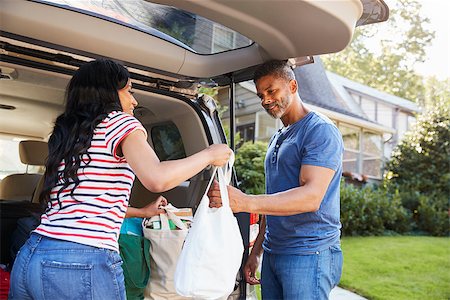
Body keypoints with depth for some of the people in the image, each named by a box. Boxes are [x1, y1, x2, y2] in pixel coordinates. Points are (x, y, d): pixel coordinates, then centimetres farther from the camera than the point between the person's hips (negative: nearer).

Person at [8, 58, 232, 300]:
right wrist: (209, 155, -5)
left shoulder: (65, 135, 19)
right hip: (84, 265, -7)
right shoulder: (119, 122, -3)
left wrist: (142, 212, 38)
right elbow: (157, 179, -21)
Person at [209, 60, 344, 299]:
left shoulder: (320, 131, -10)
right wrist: (255, 252, 17)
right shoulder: (277, 139, 18)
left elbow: (311, 197, -23)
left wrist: (246, 202, -33)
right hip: (272, 254, 8)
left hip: (308, 255, -7)